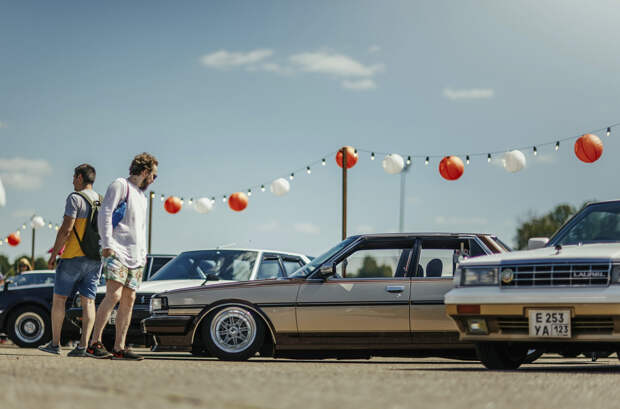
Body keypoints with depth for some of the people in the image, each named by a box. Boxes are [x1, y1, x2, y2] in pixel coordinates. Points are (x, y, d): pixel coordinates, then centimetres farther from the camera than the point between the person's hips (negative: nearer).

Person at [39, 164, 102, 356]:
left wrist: (53, 255, -10)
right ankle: (83, 346, -6)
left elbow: (66, 229, -17)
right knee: (88, 301, 2)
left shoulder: (75, 198, -10)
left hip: (74, 257, -6)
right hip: (95, 259, 6)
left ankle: (55, 343, 8)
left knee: (59, 298, 5)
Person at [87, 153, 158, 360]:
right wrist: (107, 244, -17)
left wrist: (143, 253, 22)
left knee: (128, 300, 2)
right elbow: (105, 213, -9)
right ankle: (94, 343, -18)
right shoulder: (120, 185, 0)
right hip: (117, 251, -8)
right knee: (114, 295, -19)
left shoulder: (142, 196, 26)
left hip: (135, 256, 8)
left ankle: (119, 347, 3)